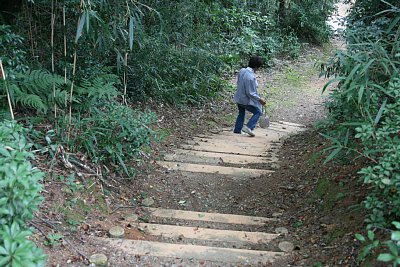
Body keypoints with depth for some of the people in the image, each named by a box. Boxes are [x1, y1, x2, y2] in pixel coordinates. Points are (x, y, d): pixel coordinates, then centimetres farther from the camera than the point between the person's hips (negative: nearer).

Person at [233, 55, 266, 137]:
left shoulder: (242, 71, -5)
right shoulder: (251, 77, -30)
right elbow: (250, 93, -26)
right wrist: (259, 99, -15)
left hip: (239, 98, 8)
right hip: (246, 100, -8)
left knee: (241, 113, 25)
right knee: (258, 112, 9)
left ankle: (237, 130, 30)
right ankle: (248, 127, -1)